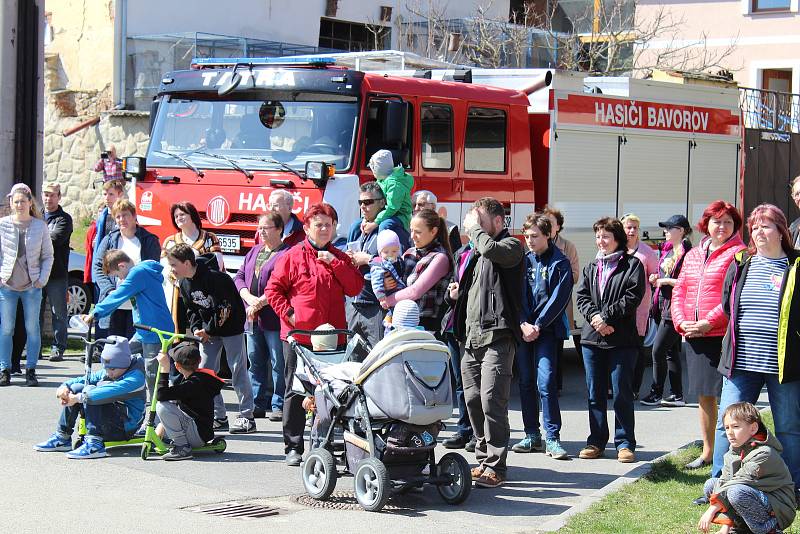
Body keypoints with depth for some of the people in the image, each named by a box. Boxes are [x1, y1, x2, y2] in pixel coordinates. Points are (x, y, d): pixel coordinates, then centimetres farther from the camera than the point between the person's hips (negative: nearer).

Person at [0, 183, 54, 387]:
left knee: (32, 329, 2)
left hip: (32, 286, 0)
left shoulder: (40, 226, 2)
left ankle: (30, 371, 9)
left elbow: (48, 256, 7)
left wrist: (42, 279, -3)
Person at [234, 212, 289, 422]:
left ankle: (278, 406, 1)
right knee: (255, 361, 11)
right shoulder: (254, 252, 18)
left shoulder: (286, 254, -7)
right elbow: (239, 277, 12)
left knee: (278, 363, -3)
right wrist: (250, 298, -6)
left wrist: (260, 303, -16)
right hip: (253, 319, 8)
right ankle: (258, 404, 18)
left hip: (274, 318, -8)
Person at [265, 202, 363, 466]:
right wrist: (288, 313, -11)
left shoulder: (339, 258, 11)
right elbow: (273, 289, 0)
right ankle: (293, 447, 8)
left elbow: (356, 287, -1)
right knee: (296, 392, 3)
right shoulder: (294, 256, 1)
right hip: (298, 335, -3)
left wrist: (335, 263, -9)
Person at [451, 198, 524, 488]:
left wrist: (474, 229, -9)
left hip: (496, 336, -9)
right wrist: (459, 293, 12)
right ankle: (484, 460, 18)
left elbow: (491, 249, -27)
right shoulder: (476, 252, 22)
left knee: (492, 401, -12)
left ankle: (495, 467, -10)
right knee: (473, 400, 9)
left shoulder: (511, 245, -3)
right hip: (472, 338, 9)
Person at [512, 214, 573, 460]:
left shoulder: (559, 263, -1)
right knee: (526, 382, 7)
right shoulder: (522, 260, 8)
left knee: (546, 382, -12)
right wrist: (523, 324, -8)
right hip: (522, 328, 4)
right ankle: (532, 435, 15)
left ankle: (552, 438, -9)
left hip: (546, 330, -4)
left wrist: (537, 326, -11)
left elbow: (559, 299, -6)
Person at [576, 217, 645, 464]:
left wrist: (606, 316, -15)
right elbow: (581, 297, 8)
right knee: (595, 393, 8)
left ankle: (625, 443, 3)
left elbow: (632, 298, -10)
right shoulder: (591, 267, 17)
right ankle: (596, 441, 15)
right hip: (591, 337, 5)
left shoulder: (632, 265, 0)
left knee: (621, 393, -3)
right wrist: (594, 316, -10)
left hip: (621, 338, -5)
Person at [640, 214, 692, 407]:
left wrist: (666, 280, -15)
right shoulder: (668, 250, 14)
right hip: (663, 305, 9)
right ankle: (677, 395, 15)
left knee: (658, 350, -8)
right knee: (671, 351, 11)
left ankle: (656, 393, 1)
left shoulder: (686, 253, -13)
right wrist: (656, 279, 8)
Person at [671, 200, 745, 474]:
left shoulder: (738, 253, -5)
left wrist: (709, 322, -16)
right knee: (704, 395, 14)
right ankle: (707, 452, 24)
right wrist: (681, 321, -1)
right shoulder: (693, 255, 16)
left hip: (724, 335, -7)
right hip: (694, 336, 7)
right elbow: (679, 291, 15)